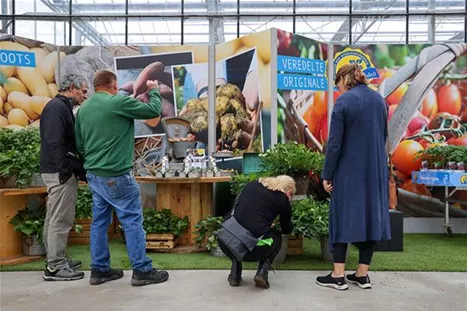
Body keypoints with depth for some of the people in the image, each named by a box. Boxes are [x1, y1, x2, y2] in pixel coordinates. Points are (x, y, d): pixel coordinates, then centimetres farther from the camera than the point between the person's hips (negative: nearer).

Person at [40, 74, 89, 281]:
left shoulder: (62, 107, 19)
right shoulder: (57, 107, -13)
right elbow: (53, 142, -22)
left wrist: (77, 169, 19)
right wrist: (64, 170, -22)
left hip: (59, 171, 11)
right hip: (59, 172, -11)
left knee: (54, 218, 15)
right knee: (61, 219, -5)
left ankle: (55, 260, 25)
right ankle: (55, 267, 3)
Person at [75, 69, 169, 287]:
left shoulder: (83, 108, 10)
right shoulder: (119, 102, -13)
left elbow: (79, 143, 14)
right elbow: (154, 110, -6)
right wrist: (154, 91, 11)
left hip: (93, 175, 8)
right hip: (116, 176, -8)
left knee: (99, 221, 14)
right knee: (132, 221, 0)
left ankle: (99, 270, 21)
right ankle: (142, 271, 6)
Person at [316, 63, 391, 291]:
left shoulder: (344, 101, -11)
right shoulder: (379, 100, 8)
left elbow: (335, 143, -14)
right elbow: (384, 136, 16)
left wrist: (327, 174, -7)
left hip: (349, 170, -6)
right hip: (375, 169, 6)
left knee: (343, 216, 4)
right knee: (371, 216, 10)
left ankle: (338, 275, 9)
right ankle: (362, 274, 18)